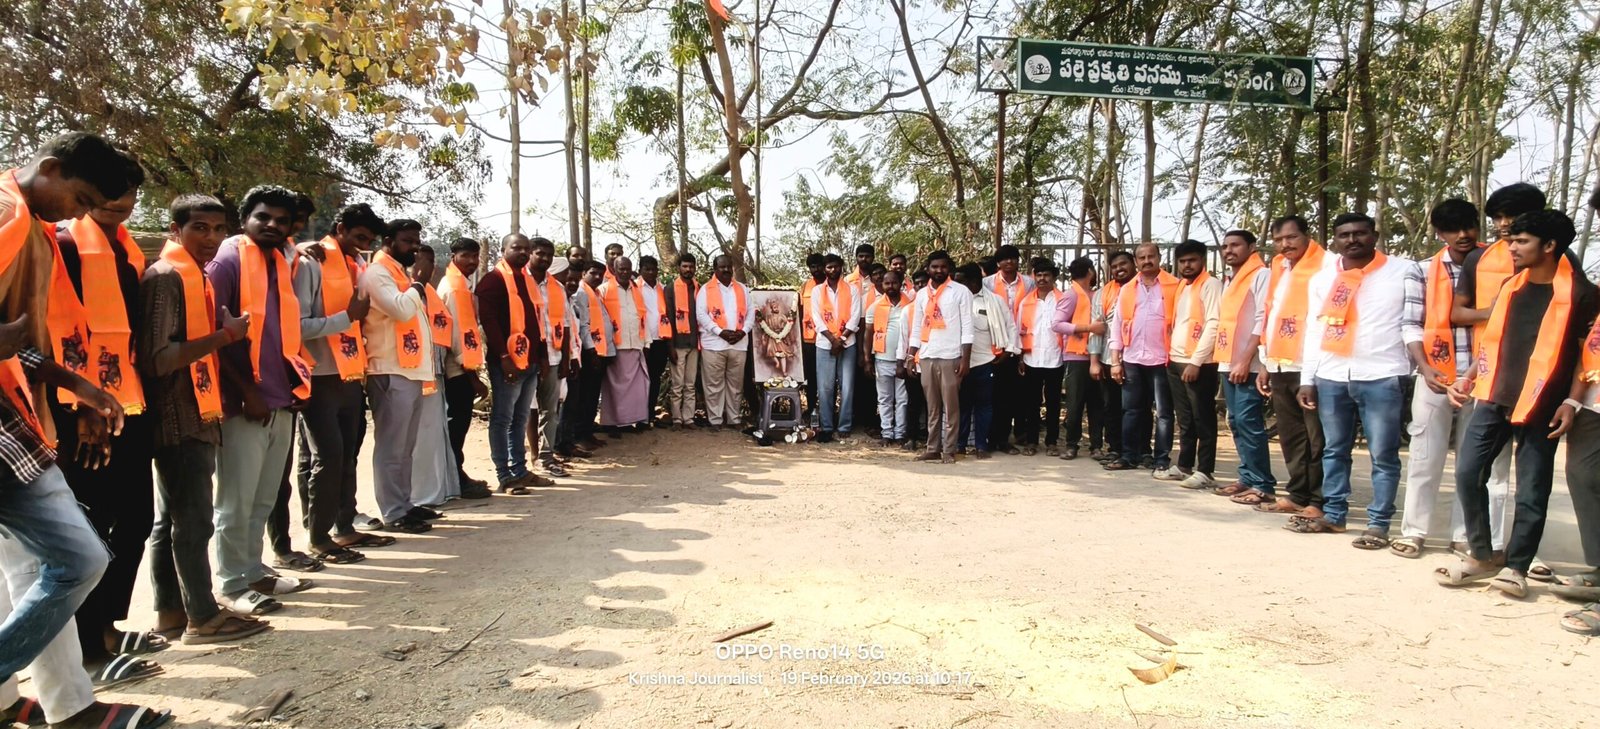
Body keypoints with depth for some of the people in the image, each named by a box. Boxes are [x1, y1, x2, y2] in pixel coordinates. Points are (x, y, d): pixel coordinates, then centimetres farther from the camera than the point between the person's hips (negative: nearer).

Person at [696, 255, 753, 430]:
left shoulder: (742, 289, 15)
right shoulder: (706, 289, 3)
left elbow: (750, 312, 11)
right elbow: (701, 315, -6)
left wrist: (743, 331, -7)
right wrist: (720, 332, -15)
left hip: (739, 344, 3)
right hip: (714, 344, -3)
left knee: (735, 384, 8)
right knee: (714, 384, 0)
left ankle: (734, 419, 17)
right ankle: (715, 420, 7)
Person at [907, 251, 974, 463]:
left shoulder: (961, 292, -1)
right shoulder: (922, 294, 13)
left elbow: (967, 327, -5)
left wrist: (965, 358, -12)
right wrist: (911, 357, 8)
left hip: (951, 357, -4)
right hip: (926, 357, 4)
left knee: (950, 406, 1)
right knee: (932, 407, 9)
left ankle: (949, 450, 6)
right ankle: (933, 448, 15)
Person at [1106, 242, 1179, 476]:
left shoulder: (1174, 286, 0)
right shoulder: (1126, 290, 11)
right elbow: (1117, 326, 10)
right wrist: (1115, 361, 5)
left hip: (1161, 360, -3)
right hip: (1132, 360, 4)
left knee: (1163, 412, 0)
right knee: (1132, 410, 9)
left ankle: (1162, 462, 3)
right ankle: (1129, 456, 17)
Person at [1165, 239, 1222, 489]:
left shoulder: (1211, 284, -6)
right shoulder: (1181, 286, 18)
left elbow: (1213, 325, -14)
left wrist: (1196, 361, -18)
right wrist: (1170, 355, 10)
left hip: (1199, 363, -8)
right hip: (1176, 362, 8)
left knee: (1203, 420, -2)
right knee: (1184, 420, 13)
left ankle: (1205, 472, 2)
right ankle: (1184, 466, 20)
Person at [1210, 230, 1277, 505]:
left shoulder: (1261, 276, -6)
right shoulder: (1231, 281, 19)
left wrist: (1245, 361, -18)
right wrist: (1224, 360, 13)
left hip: (1248, 365, -8)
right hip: (1228, 364, 8)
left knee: (1248, 422, -10)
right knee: (1236, 422, 10)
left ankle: (1263, 485, -5)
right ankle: (1248, 477, 17)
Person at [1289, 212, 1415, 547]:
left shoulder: (1403, 271, 1)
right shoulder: (1322, 278, 12)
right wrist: (1307, 379, 10)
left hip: (1382, 378, -4)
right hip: (1330, 378, 4)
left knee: (1383, 456, 1)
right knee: (1334, 451, 12)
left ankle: (1378, 524, 8)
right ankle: (1333, 515, 22)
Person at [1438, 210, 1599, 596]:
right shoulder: (1511, 286, 12)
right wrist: (1468, 377, 8)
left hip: (1540, 404, -5)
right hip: (1494, 397, 5)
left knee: (1531, 490, 1)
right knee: (1468, 472, -1)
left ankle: (1515, 567, 13)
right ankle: (1480, 556, 13)